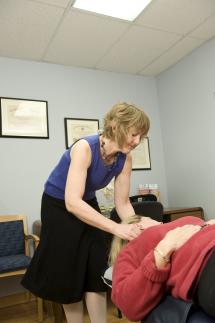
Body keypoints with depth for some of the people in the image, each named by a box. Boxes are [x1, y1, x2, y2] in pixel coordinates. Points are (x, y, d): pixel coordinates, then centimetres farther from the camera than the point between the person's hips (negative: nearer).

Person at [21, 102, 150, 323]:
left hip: (87, 205, 5)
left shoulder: (125, 159, -14)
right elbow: (72, 203, -40)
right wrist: (116, 228, -44)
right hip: (58, 206, -5)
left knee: (96, 271, 3)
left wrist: (138, 229, -24)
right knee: (69, 275, 8)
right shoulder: (85, 148, -33)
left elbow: (122, 203, -8)